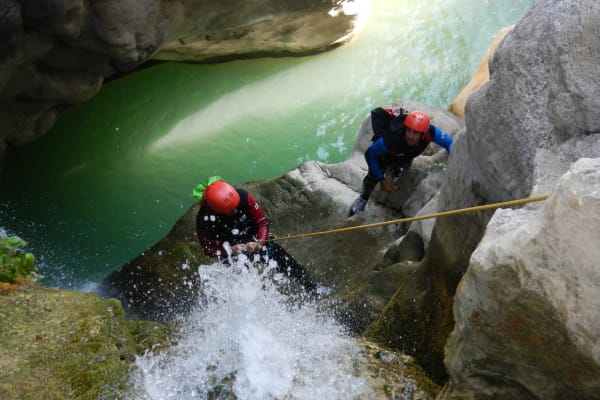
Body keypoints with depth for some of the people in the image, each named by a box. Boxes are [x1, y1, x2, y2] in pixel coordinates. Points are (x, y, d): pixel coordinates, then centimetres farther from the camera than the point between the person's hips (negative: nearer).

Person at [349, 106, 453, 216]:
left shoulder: (430, 132, -41)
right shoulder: (391, 138, -49)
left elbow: (448, 142, -22)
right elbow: (370, 154, -34)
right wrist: (382, 180, -30)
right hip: (384, 155, -3)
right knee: (374, 176, -13)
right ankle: (363, 198, 18)